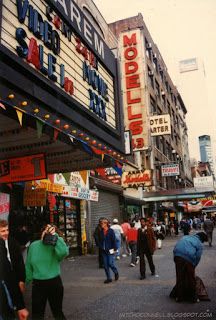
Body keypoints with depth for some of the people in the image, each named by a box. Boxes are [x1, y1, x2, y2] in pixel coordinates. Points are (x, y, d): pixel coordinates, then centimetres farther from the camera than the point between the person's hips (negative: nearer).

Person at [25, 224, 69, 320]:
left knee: (57, 312, 16)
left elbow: (64, 252, -35)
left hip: (54, 283, -2)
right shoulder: (33, 246, -2)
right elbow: (29, 265, 8)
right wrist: (27, 281, 13)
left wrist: (54, 236, -32)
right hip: (38, 284, 3)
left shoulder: (56, 246, -11)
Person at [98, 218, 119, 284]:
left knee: (110, 263, -8)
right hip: (104, 251, 5)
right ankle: (109, 278, 18)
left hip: (110, 250, -5)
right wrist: (101, 247, 5)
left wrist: (114, 249, -11)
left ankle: (116, 273, 21)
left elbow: (114, 240, -9)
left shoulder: (111, 231, -9)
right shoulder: (101, 231, 6)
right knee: (105, 265, 7)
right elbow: (100, 240, 14)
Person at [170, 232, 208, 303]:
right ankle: (193, 297, 26)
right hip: (188, 259, -3)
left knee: (179, 278, 15)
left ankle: (179, 297, 24)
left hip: (177, 257, 4)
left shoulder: (185, 237, 27)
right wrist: (193, 267, 16)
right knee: (191, 279, 15)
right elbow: (198, 257, 5)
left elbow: (176, 247, 20)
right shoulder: (199, 244, 14)